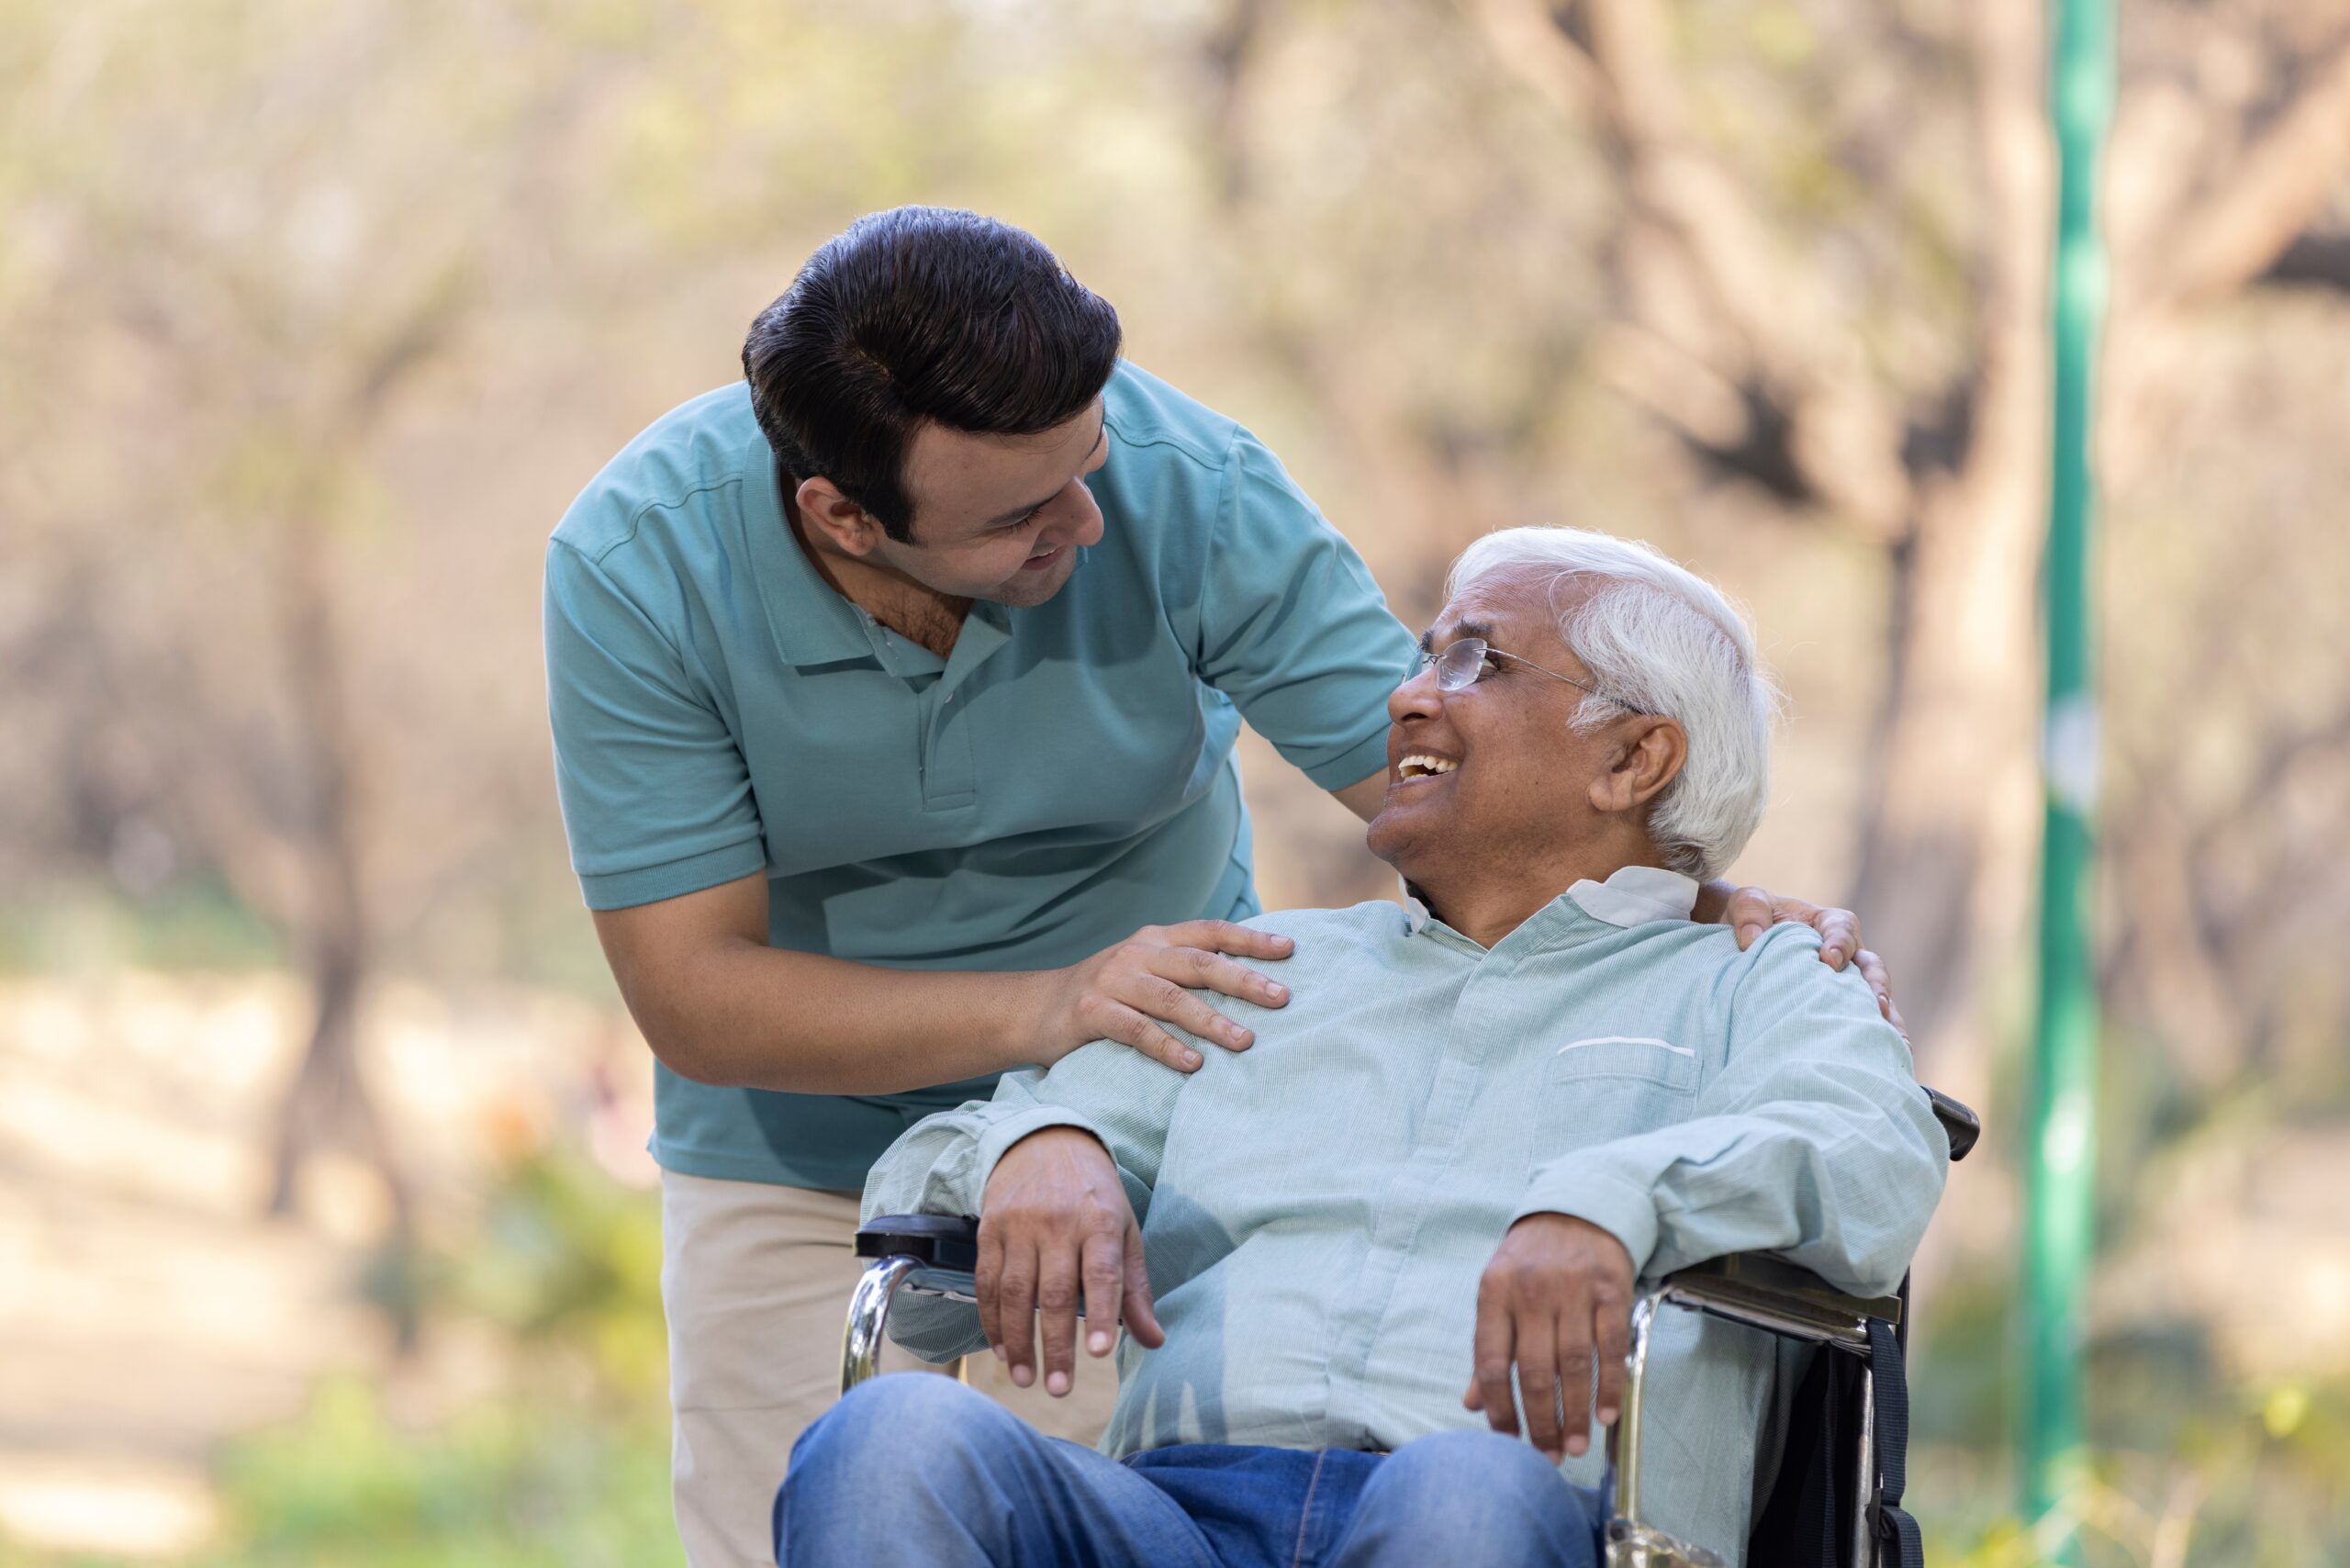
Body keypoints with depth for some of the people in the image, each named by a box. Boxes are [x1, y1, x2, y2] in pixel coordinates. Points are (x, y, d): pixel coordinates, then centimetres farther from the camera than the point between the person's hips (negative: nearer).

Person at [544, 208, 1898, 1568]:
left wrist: (1710, 908, -36)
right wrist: (1038, 1011, -36)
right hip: (795, 1170, 0)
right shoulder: (639, 566, -23)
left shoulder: (1189, 487, -22)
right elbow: (694, 995, -23)